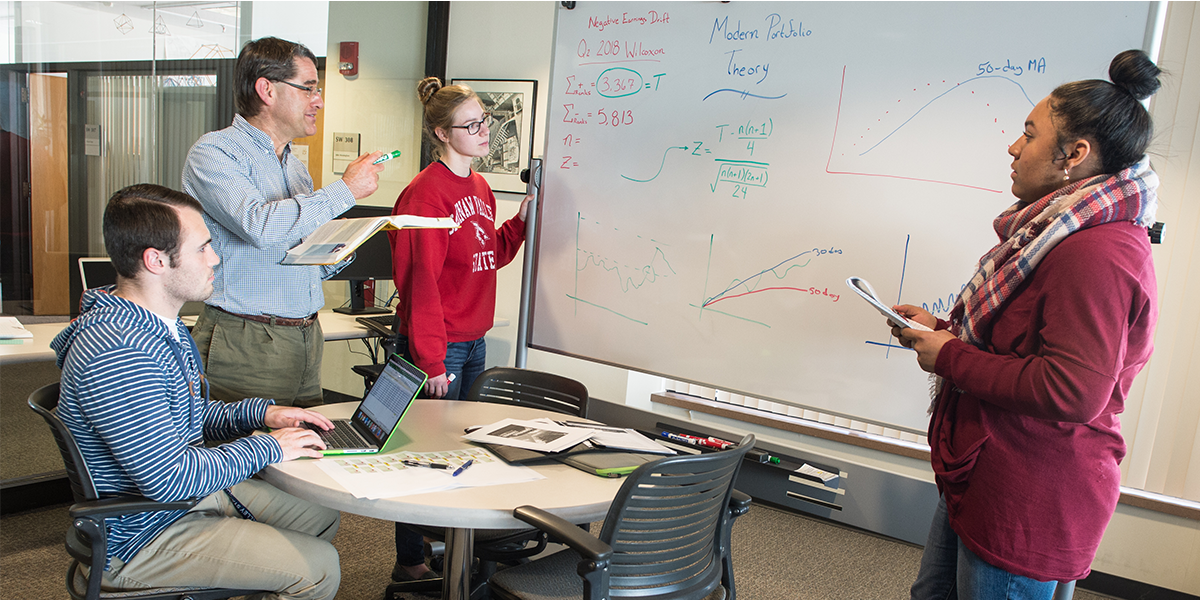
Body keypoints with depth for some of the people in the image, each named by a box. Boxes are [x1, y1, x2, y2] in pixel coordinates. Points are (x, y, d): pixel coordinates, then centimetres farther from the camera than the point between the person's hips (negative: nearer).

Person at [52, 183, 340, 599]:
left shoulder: (165, 324, 4)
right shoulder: (116, 353, -31)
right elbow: (170, 480, -30)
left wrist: (258, 413, 1)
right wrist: (267, 448, -19)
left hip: (193, 492, 10)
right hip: (140, 539, -10)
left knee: (321, 517, 14)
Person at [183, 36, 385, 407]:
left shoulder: (296, 166, 18)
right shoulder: (214, 152, -6)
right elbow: (259, 226, -26)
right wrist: (345, 190, -16)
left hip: (308, 341, 7)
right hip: (246, 345, -7)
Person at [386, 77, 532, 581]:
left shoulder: (480, 187, 12)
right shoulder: (427, 192, -15)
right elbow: (420, 280, -18)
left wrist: (519, 222, 6)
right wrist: (431, 361, -19)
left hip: (473, 341, 9)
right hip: (436, 348, -8)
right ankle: (410, 563, 19)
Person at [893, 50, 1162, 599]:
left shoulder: (1096, 251, -24)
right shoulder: (1069, 230, 13)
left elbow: (1072, 392, -32)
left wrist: (949, 358, -21)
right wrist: (943, 331, 6)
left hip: (1026, 503, -11)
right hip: (984, 479, 11)